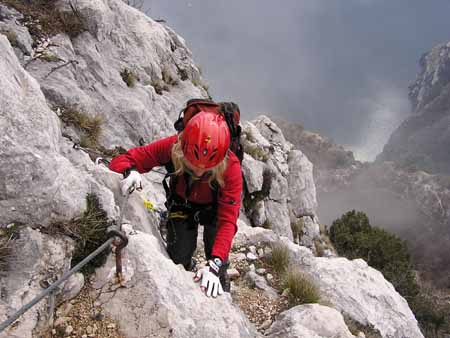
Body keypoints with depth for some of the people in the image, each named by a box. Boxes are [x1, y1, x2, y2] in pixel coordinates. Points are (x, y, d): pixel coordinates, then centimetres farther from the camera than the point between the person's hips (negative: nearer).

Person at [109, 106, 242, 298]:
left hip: (214, 208, -1)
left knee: (217, 263, -5)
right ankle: (187, 268, 35)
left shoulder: (231, 166, -39)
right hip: (181, 203, 1)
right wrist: (129, 172, -54)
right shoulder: (171, 147, -37)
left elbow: (227, 219, -38)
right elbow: (120, 161, -29)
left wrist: (214, 265, -49)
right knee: (179, 259, -1)